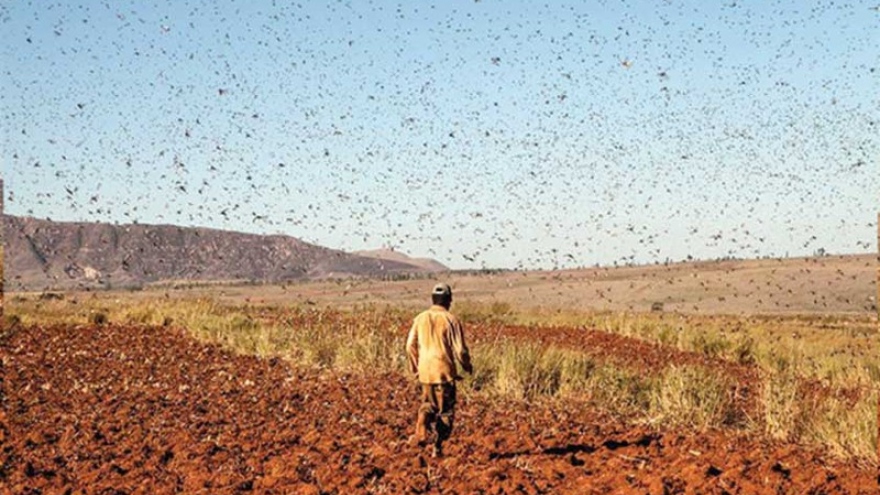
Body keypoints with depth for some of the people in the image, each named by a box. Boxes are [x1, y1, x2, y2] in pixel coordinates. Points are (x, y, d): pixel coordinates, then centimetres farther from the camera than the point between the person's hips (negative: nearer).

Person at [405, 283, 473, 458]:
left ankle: (421, 433, -2)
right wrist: (467, 366, 9)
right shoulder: (450, 320, -10)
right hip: (444, 372, -4)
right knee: (445, 410, 9)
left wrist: (415, 368, 20)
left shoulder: (420, 318, 2)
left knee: (428, 404, 21)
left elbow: (410, 346, 6)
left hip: (425, 372, 4)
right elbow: (460, 349, -10)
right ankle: (437, 447, 8)